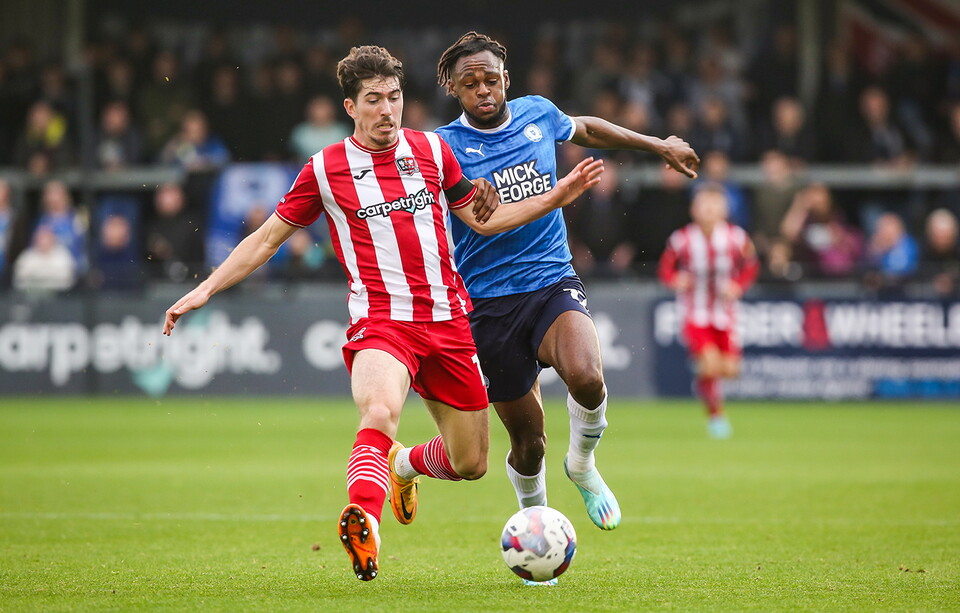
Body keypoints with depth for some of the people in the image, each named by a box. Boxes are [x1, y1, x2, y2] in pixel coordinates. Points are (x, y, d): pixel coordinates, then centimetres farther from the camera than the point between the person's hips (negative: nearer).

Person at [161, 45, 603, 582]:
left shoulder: (431, 150, 10)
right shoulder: (324, 169, 3)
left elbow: (483, 218, 20)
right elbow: (267, 239, 10)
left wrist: (557, 196, 11)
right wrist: (205, 290, 3)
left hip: (447, 320, 4)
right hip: (380, 321, -4)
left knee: (470, 464, 8)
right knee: (380, 410, -37)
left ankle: (404, 465, 41)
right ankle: (364, 523, -52)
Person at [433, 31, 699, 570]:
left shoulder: (538, 115, 6)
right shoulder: (442, 147, -4)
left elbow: (585, 129, 28)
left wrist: (659, 145, 36)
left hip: (554, 282, 2)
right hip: (488, 300, -2)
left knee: (586, 378, -29)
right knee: (528, 440, 1)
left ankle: (583, 463, 2)